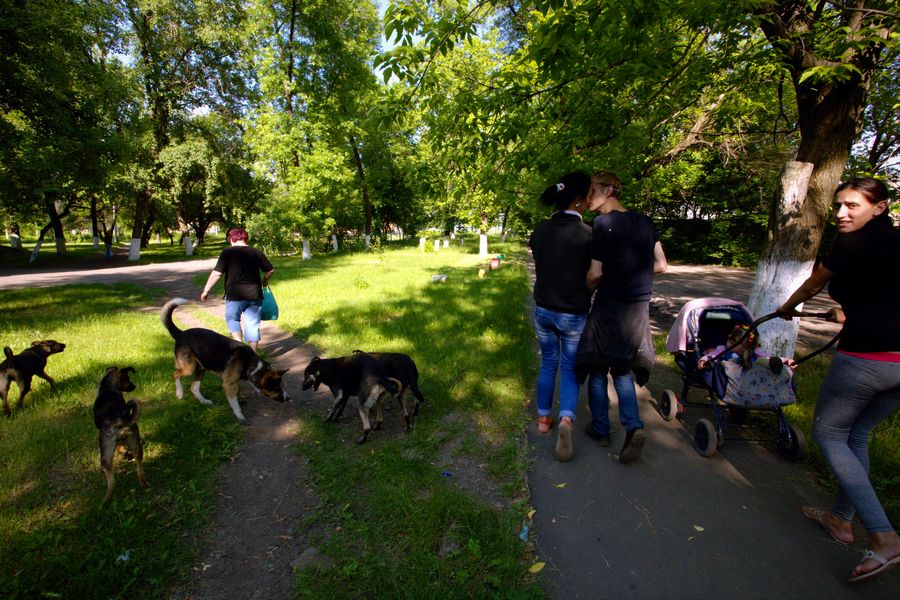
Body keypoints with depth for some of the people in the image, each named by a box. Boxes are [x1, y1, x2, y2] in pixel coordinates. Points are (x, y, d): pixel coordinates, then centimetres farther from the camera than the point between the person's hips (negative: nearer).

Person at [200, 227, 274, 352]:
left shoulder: (227, 252, -5)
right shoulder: (256, 252, 4)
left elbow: (216, 274, -8)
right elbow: (270, 270, 8)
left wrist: (205, 291, 1)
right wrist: (264, 281, 27)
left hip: (235, 295, -2)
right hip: (254, 295, 2)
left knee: (232, 319, 20)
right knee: (252, 325, 9)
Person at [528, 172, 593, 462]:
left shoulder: (541, 229, -4)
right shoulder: (587, 234, -16)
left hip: (543, 310, 4)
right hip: (573, 315, -4)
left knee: (548, 363, 21)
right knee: (570, 368, 13)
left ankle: (544, 416, 31)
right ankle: (566, 418, -7)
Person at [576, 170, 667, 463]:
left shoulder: (603, 223, -13)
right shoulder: (644, 221, 5)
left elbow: (595, 273, -17)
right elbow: (661, 265, 8)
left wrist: (587, 291, 2)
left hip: (609, 307, -6)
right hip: (639, 307, 6)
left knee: (598, 369, 12)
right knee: (623, 370, 19)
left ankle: (601, 429, 24)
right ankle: (633, 427, 4)